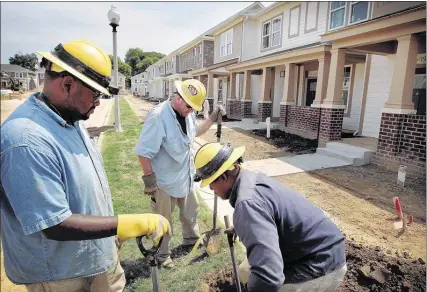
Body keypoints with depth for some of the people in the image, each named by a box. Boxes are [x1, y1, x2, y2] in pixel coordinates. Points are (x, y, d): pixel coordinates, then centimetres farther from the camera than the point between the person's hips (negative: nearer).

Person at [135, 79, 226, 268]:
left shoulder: (188, 114, -1)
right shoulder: (158, 116, -28)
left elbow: (196, 131, 19)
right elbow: (143, 152, -27)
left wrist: (213, 118, 5)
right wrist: (149, 180, -23)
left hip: (186, 177, 8)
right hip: (165, 181, -8)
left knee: (190, 211, 26)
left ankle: (191, 239, 51)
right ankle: (162, 254, 36)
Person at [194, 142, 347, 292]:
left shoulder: (247, 203, -30)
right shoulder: (254, 179, 1)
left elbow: (267, 276, -37)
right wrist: (239, 228, 37)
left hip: (320, 267, -9)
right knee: (245, 273, 16)